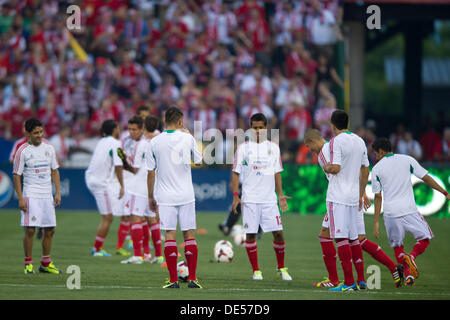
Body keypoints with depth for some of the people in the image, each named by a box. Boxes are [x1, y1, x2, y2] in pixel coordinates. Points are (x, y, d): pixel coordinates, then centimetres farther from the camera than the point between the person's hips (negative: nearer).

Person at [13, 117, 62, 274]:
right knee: (30, 229, -10)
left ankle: (46, 263, 18)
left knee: (50, 230, 7)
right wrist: (20, 198, -12)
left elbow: (54, 171, 15)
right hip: (30, 195, -5)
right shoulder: (23, 151, -7)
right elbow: (16, 175, -6)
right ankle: (28, 264, 0)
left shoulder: (49, 148, 8)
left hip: (47, 196, 5)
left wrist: (58, 192, 6)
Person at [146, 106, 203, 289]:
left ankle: (173, 280, -3)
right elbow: (199, 161, 12)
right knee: (189, 235, 6)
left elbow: (150, 173, 0)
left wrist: (150, 197, 11)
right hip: (186, 195, 0)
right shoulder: (187, 138, -4)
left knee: (170, 235, 1)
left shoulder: (154, 142, -2)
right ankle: (192, 279, 4)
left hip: (165, 196, 0)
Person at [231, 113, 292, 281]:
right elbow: (236, 172, 3)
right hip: (250, 199, -2)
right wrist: (235, 195, -6)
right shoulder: (243, 148, 2)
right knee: (250, 234, -2)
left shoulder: (273, 148, 9)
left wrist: (280, 195, 8)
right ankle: (256, 270, 9)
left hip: (269, 199, 2)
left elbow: (277, 173, 15)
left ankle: (281, 268, 13)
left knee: (278, 232, -4)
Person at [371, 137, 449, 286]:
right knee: (424, 238, 12)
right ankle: (412, 256, -16)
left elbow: (378, 197, 5)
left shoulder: (376, 169, 4)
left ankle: (408, 275, 2)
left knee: (397, 246, 16)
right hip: (409, 210, -1)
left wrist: (376, 222, 9)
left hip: (390, 212, 1)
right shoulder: (407, 160, 4)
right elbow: (426, 178, 3)